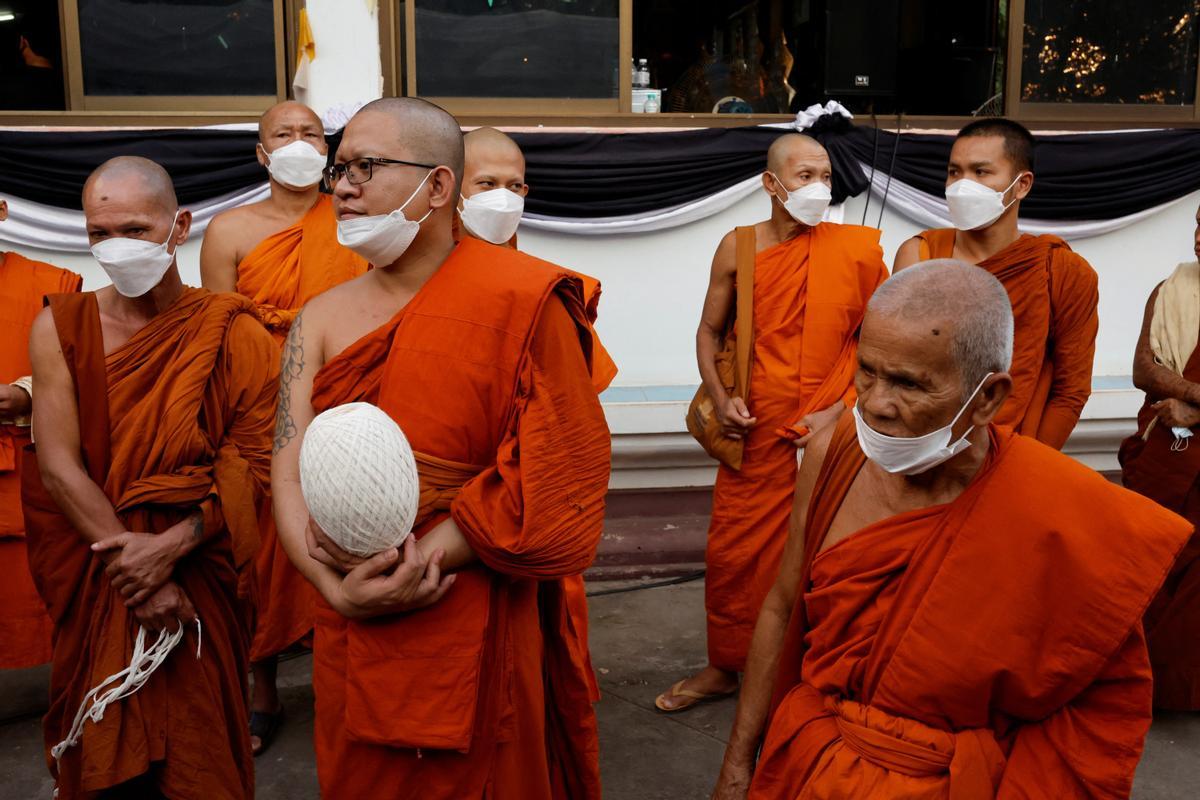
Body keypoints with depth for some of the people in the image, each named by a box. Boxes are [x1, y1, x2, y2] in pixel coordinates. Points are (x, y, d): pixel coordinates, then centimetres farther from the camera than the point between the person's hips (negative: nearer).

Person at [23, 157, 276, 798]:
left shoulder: (232, 334, -6)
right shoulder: (59, 327, -3)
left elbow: (250, 463, -9)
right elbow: (58, 465, -8)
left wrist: (169, 546, -20)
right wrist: (131, 568, -15)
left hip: (200, 585, -1)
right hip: (93, 588, 1)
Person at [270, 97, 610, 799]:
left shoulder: (523, 303, -11)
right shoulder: (322, 318, 3)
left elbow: (557, 480, -14)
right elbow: (289, 478, -1)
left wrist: (425, 557, -18)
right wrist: (339, 585, -17)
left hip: (482, 642, -4)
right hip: (352, 639, 4)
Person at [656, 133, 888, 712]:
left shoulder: (855, 249, -4)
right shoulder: (738, 248, 1)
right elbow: (709, 331, 10)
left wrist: (841, 409, -8)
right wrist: (719, 398, -5)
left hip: (828, 435, -2)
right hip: (753, 432, 2)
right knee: (731, 552, 11)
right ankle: (723, 667, 31)